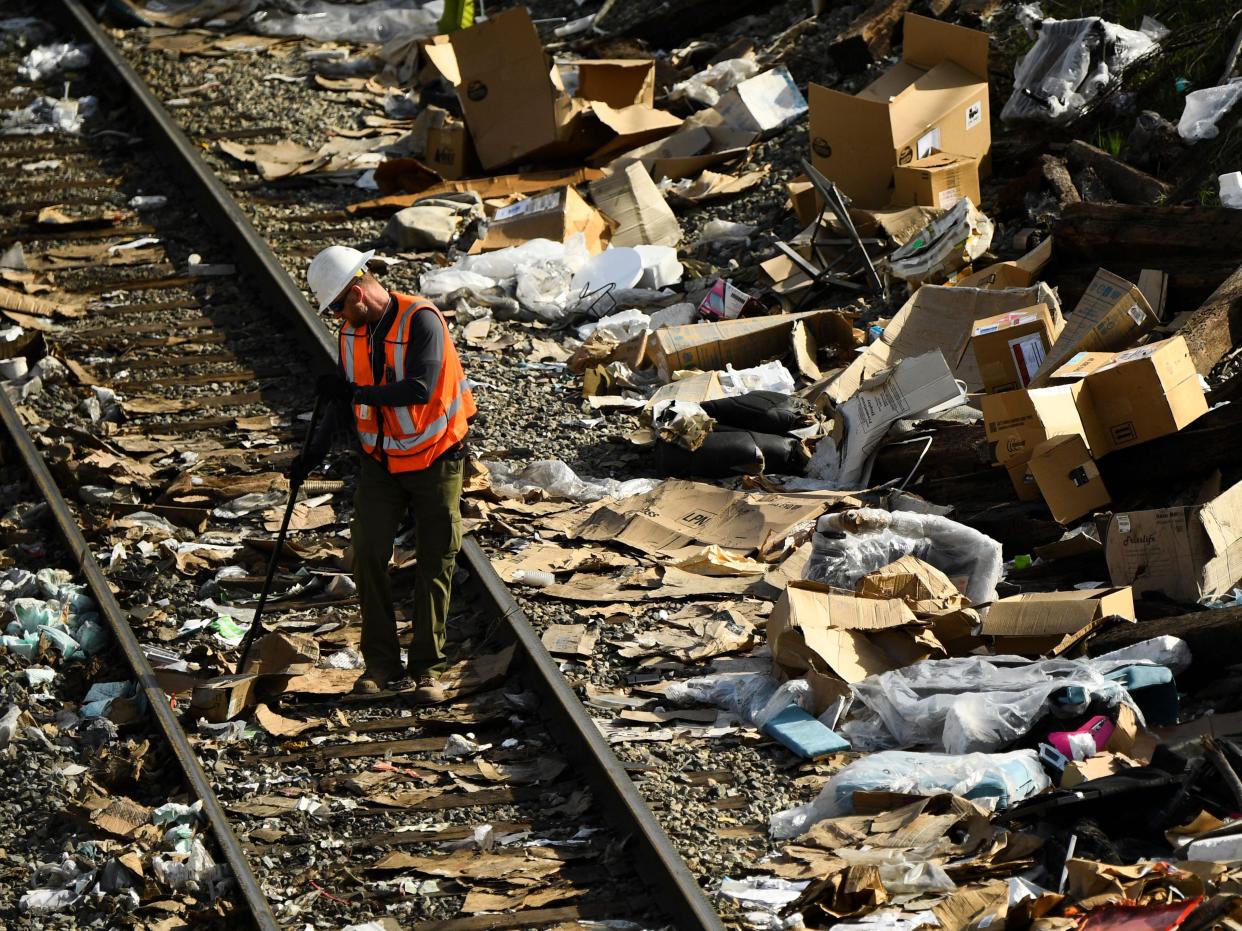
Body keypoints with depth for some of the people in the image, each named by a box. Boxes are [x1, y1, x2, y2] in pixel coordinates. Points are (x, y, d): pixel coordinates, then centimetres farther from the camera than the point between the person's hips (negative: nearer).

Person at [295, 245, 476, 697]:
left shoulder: (421, 320, -20)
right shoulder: (351, 332, 1)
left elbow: (420, 389, -29)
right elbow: (344, 400, 10)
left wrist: (357, 393, -26)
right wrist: (315, 451, -1)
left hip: (434, 460, -5)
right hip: (380, 462, 5)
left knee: (435, 563, 2)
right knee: (368, 556, -5)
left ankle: (427, 667, 10)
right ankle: (380, 663, 4)